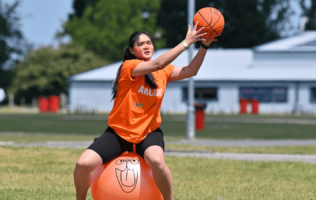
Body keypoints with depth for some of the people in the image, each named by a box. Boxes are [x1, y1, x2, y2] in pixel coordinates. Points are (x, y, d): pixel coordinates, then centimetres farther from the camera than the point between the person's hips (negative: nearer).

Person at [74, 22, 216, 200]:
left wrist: (204, 46, -13)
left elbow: (191, 71, -1)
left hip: (148, 133, 2)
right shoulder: (129, 66, -12)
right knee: (83, 164, -20)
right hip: (119, 132, -2)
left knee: (156, 160, -35)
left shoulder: (164, 72, 5)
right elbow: (158, 64, -25)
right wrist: (186, 42, -23)